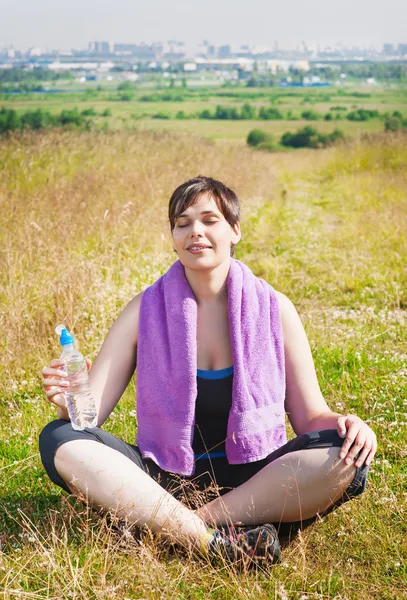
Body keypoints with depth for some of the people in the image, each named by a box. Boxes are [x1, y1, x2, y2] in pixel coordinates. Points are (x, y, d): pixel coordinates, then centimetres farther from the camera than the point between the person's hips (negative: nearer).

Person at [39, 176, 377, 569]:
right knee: (59, 440, -22)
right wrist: (70, 400, -27)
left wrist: (345, 423, -20)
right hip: (166, 482, 1)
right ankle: (211, 540, -34)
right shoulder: (146, 310, 0)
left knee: (347, 456, -26)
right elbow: (91, 410, -3)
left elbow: (310, 416, 3)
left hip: (255, 480, 0)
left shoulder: (273, 309, -1)